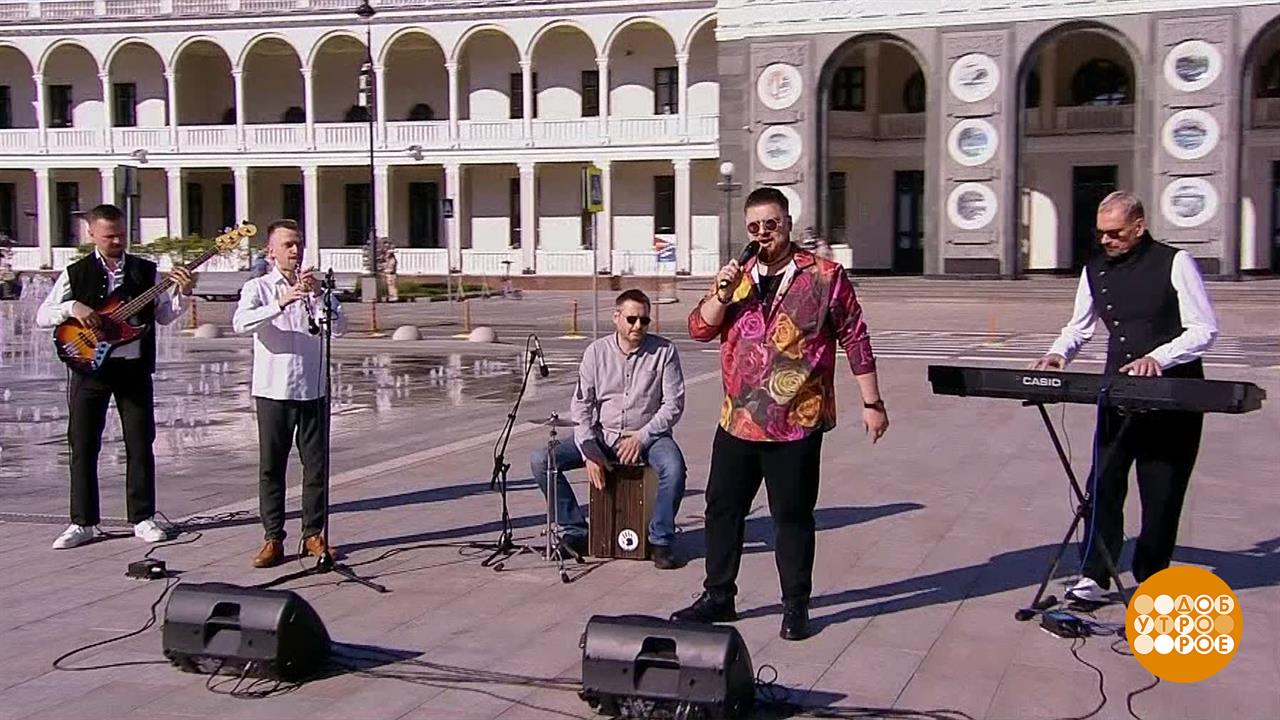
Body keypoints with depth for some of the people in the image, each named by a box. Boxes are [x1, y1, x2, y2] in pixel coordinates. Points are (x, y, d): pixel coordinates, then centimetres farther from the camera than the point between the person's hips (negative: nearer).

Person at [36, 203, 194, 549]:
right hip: (89, 368, -1)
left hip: (134, 368, 1)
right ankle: (82, 522, 11)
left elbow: (164, 315, 5)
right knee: (83, 446, 2)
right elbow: (42, 316, 1)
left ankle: (143, 518, 12)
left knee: (140, 445, 3)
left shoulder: (145, 271, 6)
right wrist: (72, 307, -16)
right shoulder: (76, 273, 3)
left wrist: (183, 294, -11)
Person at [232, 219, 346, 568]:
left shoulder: (315, 287, 11)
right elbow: (241, 323, -17)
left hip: (313, 390, 2)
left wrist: (319, 296, -17)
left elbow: (339, 327, -3)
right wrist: (280, 303, -30)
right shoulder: (258, 287, 4)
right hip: (273, 390, -2)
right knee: (271, 466, 2)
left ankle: (313, 534, 14)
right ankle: (273, 538, 8)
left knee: (316, 464, 4)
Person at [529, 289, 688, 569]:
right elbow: (581, 405, -2)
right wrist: (589, 452, -14)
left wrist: (641, 437, -16)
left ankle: (661, 540, -14)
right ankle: (576, 532, -4)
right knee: (540, 461, -15)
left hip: (648, 436, -2)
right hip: (601, 435, 2)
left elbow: (673, 404, -6)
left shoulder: (664, 351, -5)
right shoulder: (597, 352, 0)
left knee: (673, 467, -35)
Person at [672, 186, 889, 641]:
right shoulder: (737, 277, 10)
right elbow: (699, 329, 7)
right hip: (737, 421, 5)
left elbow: (855, 340, -2)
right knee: (722, 509, 12)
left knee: (792, 517, 4)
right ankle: (718, 597, 27)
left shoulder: (825, 276, -4)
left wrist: (871, 403, -3)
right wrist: (722, 295, -11)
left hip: (796, 426, -5)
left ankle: (796, 605, 19)